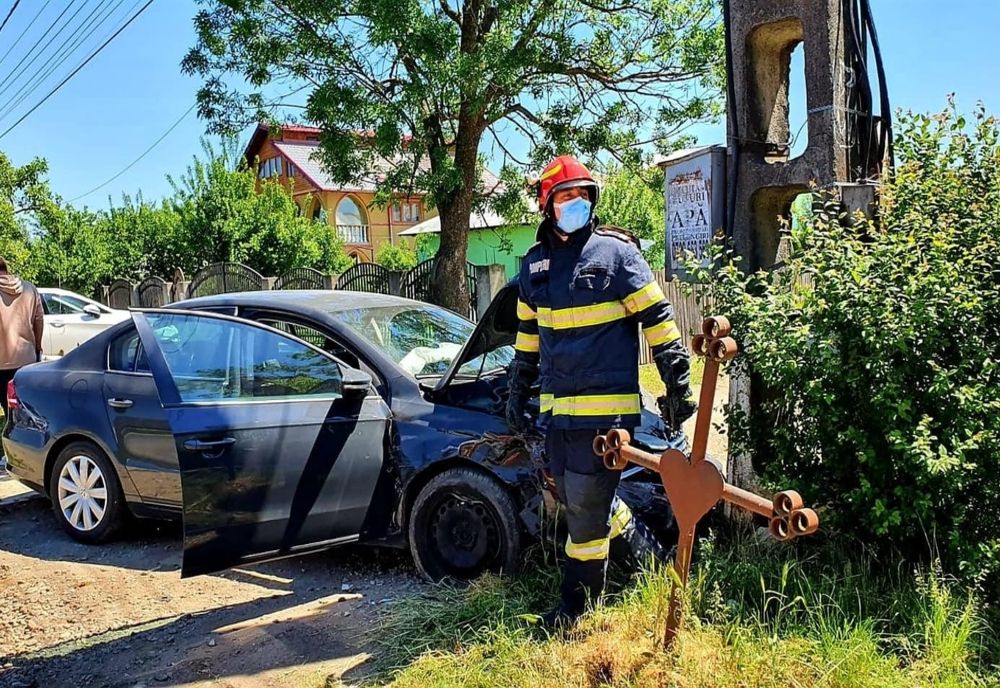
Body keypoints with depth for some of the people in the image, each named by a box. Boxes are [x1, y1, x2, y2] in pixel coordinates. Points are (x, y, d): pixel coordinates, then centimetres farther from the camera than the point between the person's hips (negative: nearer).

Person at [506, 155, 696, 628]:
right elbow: (527, 333, 22)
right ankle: (627, 532, 44)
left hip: (606, 405, -6)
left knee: (585, 504, -3)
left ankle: (579, 605, 12)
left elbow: (657, 320, -6)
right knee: (571, 496, 15)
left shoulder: (615, 252, -6)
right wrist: (518, 392, 22)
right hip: (556, 407, 6)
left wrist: (678, 385, -8)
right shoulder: (535, 263, 12)